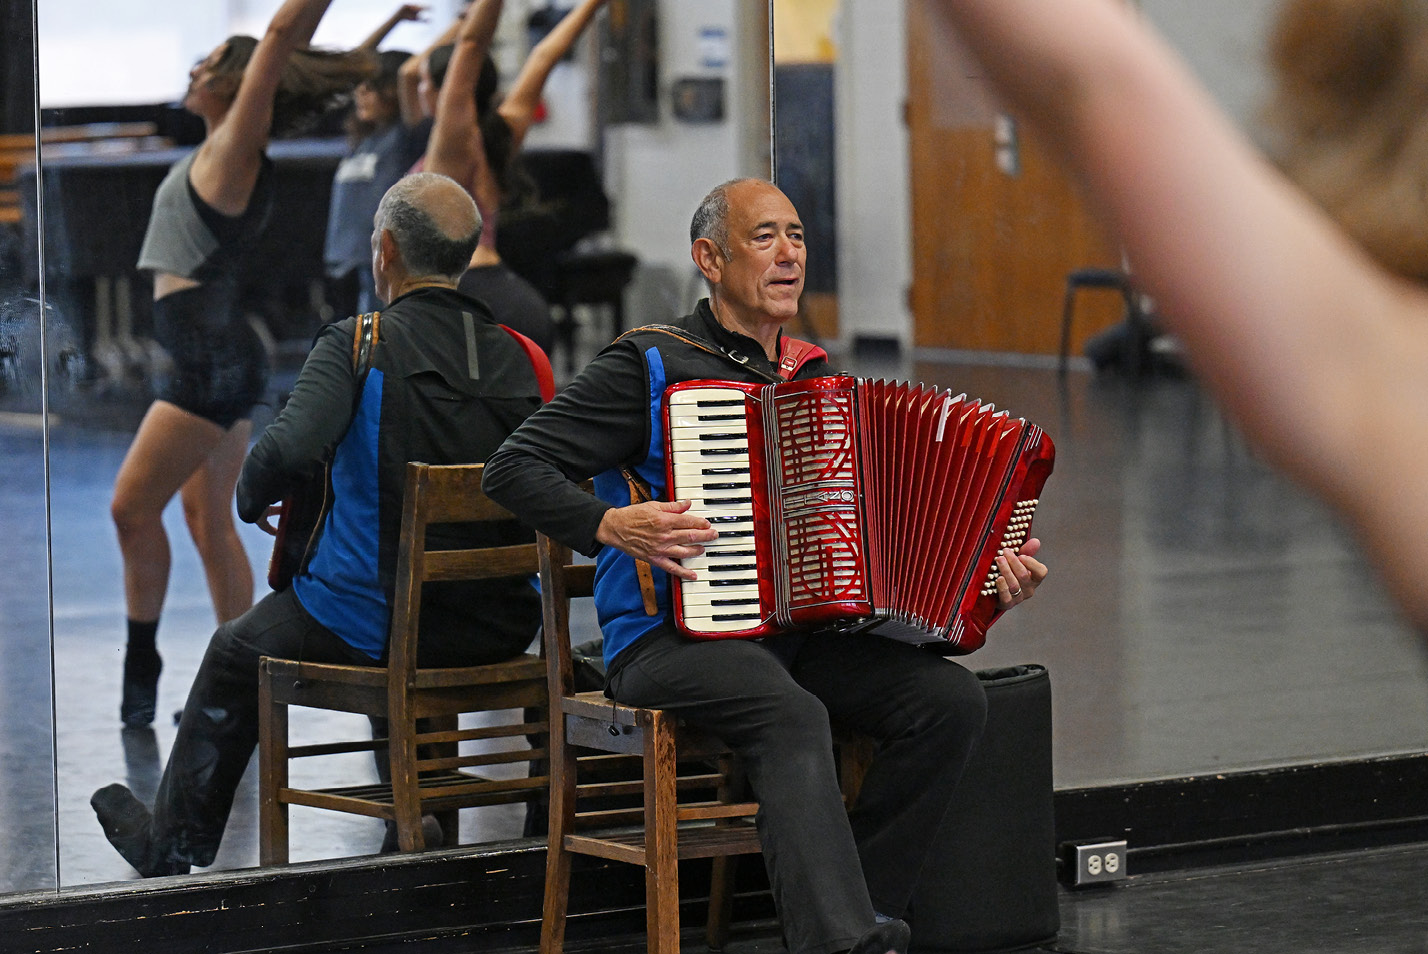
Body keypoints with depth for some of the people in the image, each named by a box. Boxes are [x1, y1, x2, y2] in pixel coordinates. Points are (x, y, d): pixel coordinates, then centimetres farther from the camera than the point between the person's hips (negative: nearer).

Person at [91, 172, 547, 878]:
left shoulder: (357, 345, -12)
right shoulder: (519, 357, 0)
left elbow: (288, 449, -27)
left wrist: (252, 501, -6)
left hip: (370, 628, -4)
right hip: (500, 632, 4)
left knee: (237, 654, 27)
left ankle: (172, 845, 44)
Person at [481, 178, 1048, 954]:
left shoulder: (817, 379, 18)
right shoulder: (650, 365, -2)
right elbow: (514, 467, -5)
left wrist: (988, 577, 8)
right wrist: (613, 525, -20)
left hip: (801, 633, 6)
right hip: (669, 640, -6)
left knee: (951, 699, -16)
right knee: (793, 717, -36)